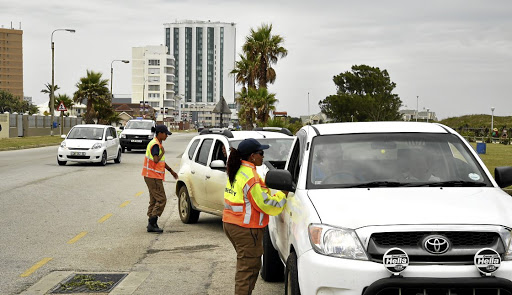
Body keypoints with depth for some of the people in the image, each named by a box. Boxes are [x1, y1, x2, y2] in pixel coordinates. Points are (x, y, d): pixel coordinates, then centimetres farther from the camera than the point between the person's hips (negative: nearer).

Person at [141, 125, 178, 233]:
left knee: (154, 200, 12)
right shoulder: (155, 145, -16)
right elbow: (156, 160, -30)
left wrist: (171, 171, 27)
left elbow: (162, 161, 26)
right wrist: (162, 152, -13)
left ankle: (151, 224, 14)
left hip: (153, 176, 11)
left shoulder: (158, 144, 16)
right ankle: (152, 223, -10)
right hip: (153, 176, -11)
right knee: (161, 199, -10)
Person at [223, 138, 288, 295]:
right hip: (245, 229, -10)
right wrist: (283, 194, -4)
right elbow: (266, 204, -17)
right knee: (248, 268, -3)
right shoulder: (250, 176, -20)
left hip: (230, 223, 10)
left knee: (249, 264, 20)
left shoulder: (236, 171, 11)